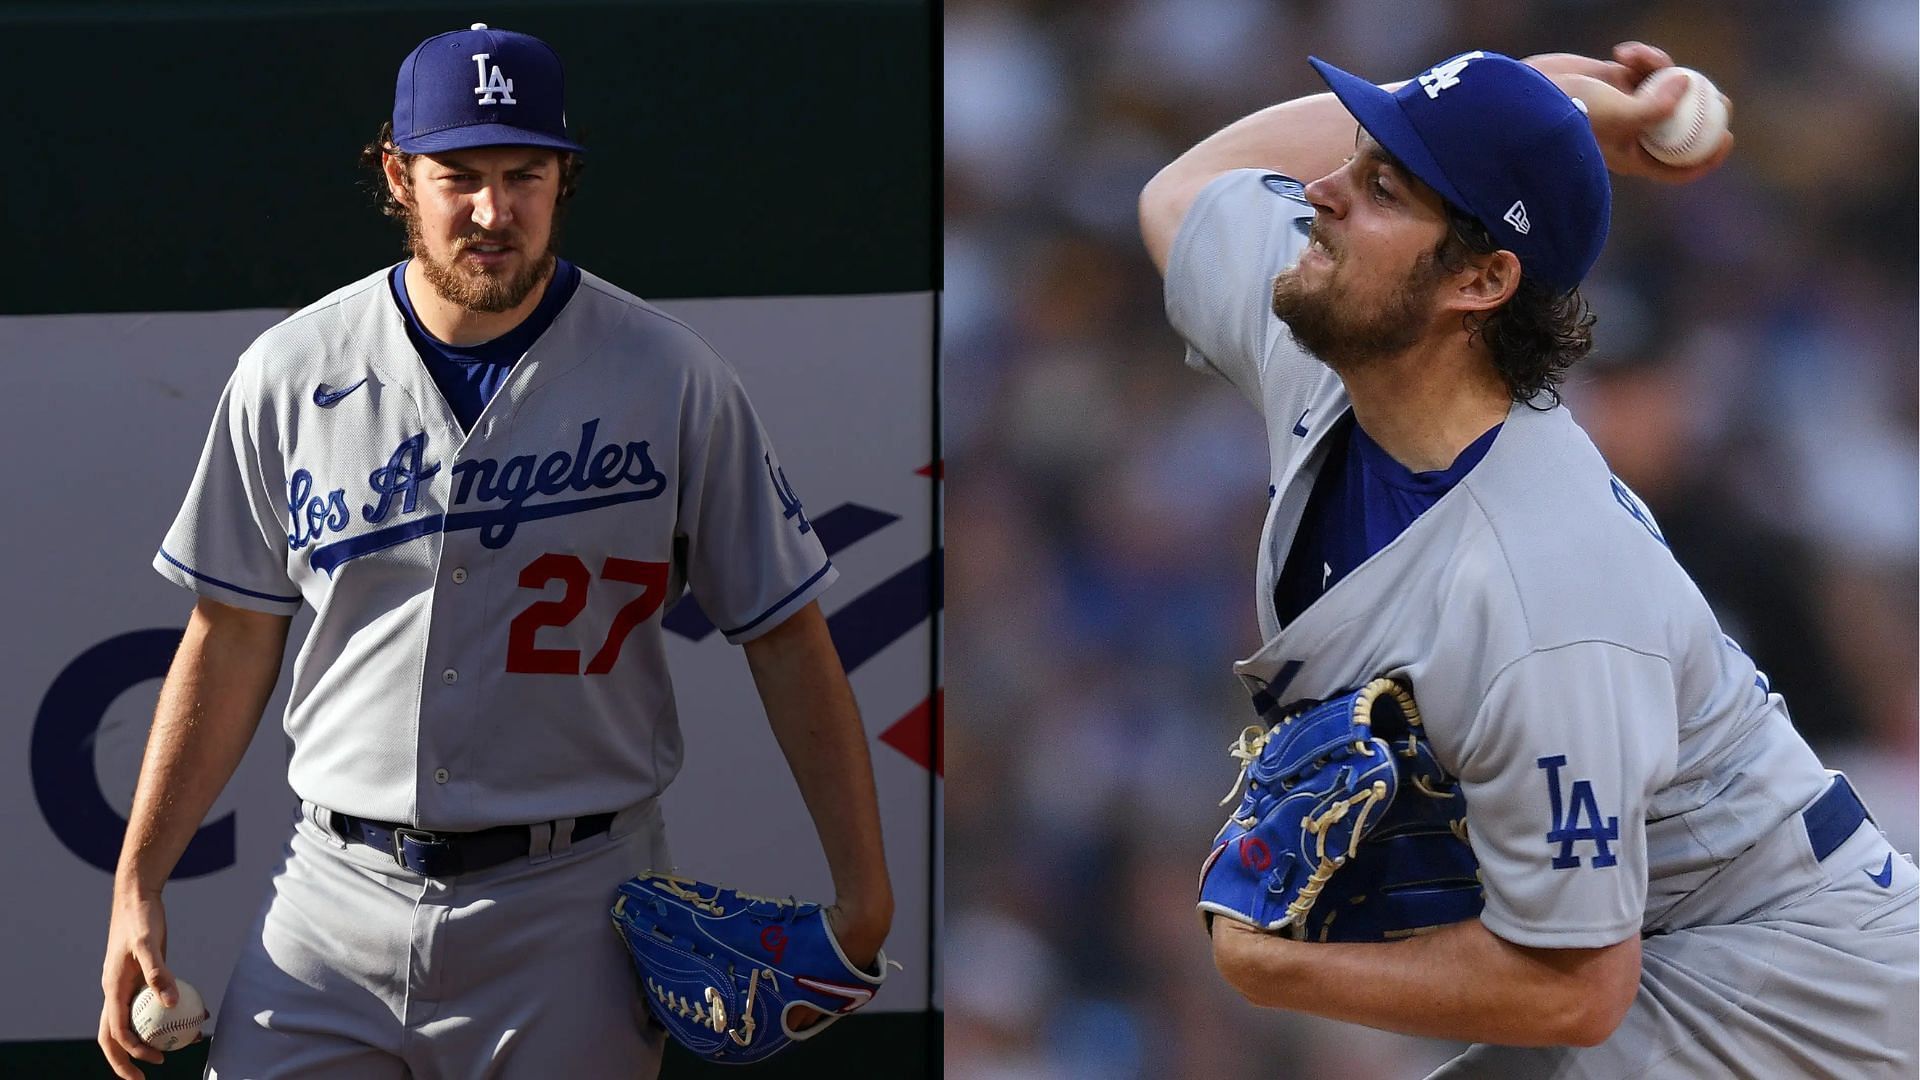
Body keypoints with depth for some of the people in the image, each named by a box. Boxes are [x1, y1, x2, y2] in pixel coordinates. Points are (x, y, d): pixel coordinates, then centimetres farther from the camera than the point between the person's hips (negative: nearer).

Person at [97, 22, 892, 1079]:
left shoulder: (670, 379, -3)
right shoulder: (290, 375, 3)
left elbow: (785, 635, 1)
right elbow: (232, 638, 10)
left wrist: (861, 886, -5)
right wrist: (137, 883, 6)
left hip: (570, 914, -2)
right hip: (338, 902, 2)